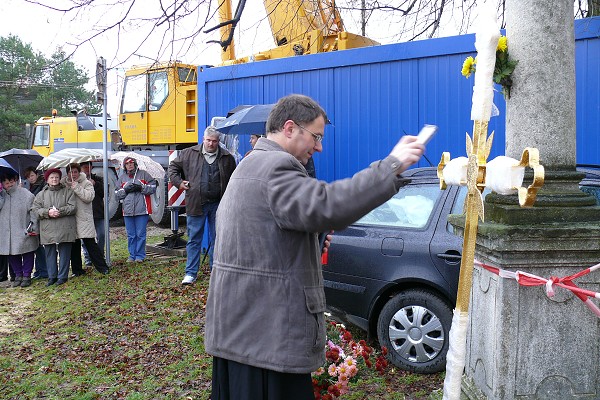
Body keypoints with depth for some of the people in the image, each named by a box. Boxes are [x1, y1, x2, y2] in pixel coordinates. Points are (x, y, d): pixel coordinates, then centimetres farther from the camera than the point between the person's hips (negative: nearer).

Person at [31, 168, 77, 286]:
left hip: (65, 229, -2)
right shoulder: (41, 194, 13)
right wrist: (48, 212, -13)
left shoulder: (68, 192, 6)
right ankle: (52, 277, 17)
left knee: (64, 253, 1)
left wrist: (60, 211, -16)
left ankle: (62, 276, 10)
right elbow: (35, 210, 4)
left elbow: (73, 207, -3)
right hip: (48, 230, 2)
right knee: (50, 253, 7)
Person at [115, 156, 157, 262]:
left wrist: (141, 188, -10)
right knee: (131, 235, 7)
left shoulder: (143, 174, 6)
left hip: (142, 210, -3)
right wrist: (126, 190, -5)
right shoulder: (122, 177, 15)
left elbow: (153, 187, 1)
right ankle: (132, 255, 17)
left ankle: (140, 255, 8)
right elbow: (117, 194, 12)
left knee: (141, 234, -1)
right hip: (128, 211, 3)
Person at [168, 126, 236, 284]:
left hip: (218, 204, 1)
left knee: (216, 239, 10)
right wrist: (178, 182, 1)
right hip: (196, 204, -1)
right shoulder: (189, 153, 2)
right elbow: (173, 166, 13)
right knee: (194, 239, 3)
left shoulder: (227, 157, 4)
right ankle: (191, 273, 10)